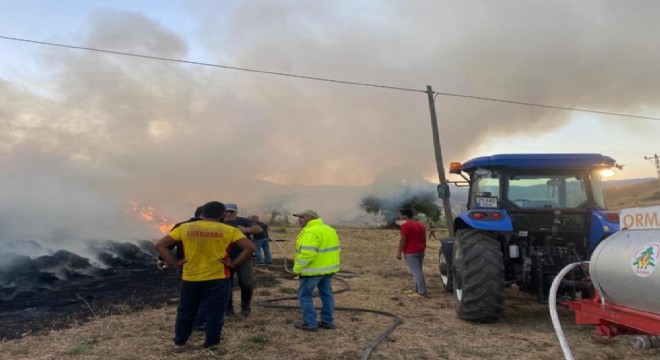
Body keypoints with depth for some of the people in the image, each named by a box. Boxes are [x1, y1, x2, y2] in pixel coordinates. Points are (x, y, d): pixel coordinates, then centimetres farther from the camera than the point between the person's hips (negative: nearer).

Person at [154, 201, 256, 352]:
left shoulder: (185, 228, 0)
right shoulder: (228, 230, -6)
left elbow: (159, 245, 0)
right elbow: (250, 247, -14)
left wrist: (173, 263, 2)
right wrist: (234, 263, -6)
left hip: (190, 279, 3)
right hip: (217, 279, -3)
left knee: (185, 312, 20)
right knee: (214, 313, 10)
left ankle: (179, 343, 31)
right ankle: (211, 345, 16)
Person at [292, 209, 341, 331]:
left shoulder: (310, 232, -21)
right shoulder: (329, 230, 9)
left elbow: (307, 253, -28)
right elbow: (332, 249, 14)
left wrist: (297, 268, -20)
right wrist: (327, 264, 20)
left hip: (313, 270, -9)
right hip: (328, 268, 9)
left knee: (305, 295, 3)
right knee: (326, 295, 14)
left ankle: (310, 324, 6)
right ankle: (328, 322, 22)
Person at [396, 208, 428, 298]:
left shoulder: (405, 225, -13)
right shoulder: (420, 225, 13)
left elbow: (403, 240, -16)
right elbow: (424, 239, 16)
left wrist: (399, 252, -12)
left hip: (410, 252, -9)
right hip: (420, 251, 9)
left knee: (416, 272, -8)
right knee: (418, 271, 15)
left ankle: (422, 292, -8)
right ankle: (416, 289, 22)